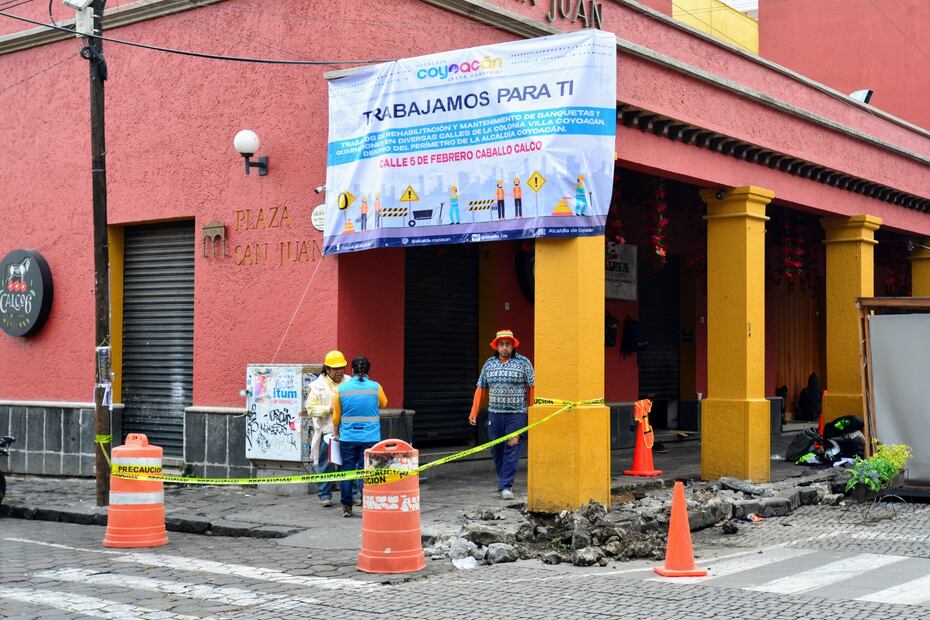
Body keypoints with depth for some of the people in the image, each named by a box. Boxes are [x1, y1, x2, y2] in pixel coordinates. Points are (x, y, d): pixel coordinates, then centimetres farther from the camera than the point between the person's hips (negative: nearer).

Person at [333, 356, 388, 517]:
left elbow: (336, 416, 9)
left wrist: (336, 433, 23)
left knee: (347, 470, 9)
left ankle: (346, 507, 14)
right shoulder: (375, 387, -4)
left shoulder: (342, 389, 0)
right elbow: (383, 404, 18)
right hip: (370, 437, -1)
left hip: (347, 437, 1)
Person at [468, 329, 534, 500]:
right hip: (494, 413, 4)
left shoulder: (523, 363, 0)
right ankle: (505, 480, 25)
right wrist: (474, 412, 6)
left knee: (511, 450, -7)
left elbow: (531, 388, -1)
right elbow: (481, 388, 11)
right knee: (496, 450, 8)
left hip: (516, 414, -4)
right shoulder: (489, 363, 10)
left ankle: (506, 486, -6)